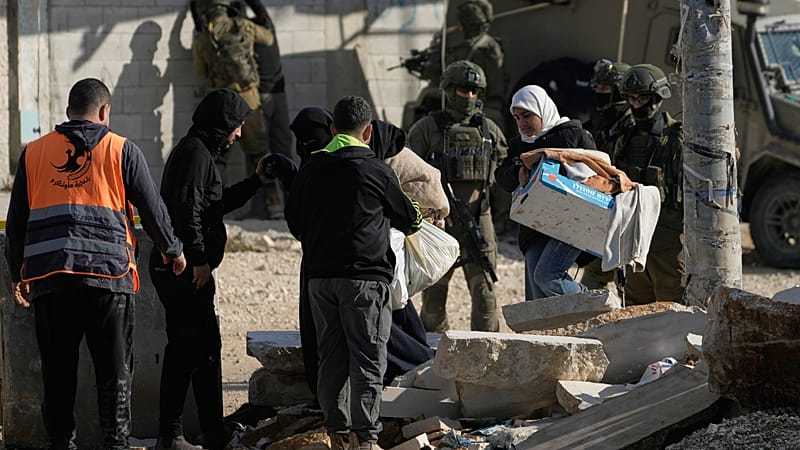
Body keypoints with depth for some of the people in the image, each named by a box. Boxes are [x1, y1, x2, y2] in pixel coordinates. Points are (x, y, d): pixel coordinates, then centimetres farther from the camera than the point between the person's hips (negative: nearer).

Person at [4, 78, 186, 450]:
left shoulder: (33, 153, 13)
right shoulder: (121, 150, 5)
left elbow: (16, 220, 16)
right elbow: (152, 209, 6)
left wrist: (18, 274, 26)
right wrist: (172, 251, 23)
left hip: (47, 276, 2)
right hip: (108, 272, -2)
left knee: (58, 372, 9)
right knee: (114, 370, 3)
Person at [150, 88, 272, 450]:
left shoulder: (196, 150, 21)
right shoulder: (196, 152, -12)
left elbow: (215, 203, 30)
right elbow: (187, 208, -23)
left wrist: (256, 182, 26)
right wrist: (199, 259, -23)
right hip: (187, 270, -11)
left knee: (183, 349, 13)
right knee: (204, 347, -9)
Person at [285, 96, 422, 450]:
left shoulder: (309, 171, 7)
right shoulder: (376, 171, -5)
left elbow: (294, 224, 16)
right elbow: (407, 218, 8)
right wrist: (416, 219, 31)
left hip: (319, 275, 4)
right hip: (365, 276, -4)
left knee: (331, 358, 11)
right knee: (368, 358, -4)